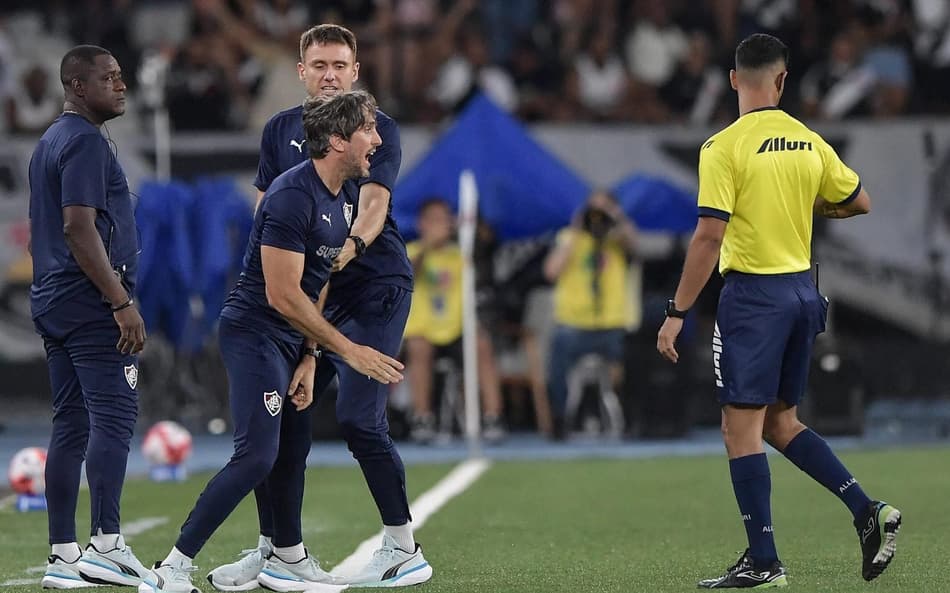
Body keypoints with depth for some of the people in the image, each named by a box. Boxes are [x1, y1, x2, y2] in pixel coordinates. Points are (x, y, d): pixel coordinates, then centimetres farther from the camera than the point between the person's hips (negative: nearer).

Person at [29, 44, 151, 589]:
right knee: (113, 415, -11)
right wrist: (123, 304, -20)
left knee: (71, 423, 8)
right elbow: (80, 227, -19)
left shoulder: (49, 143, 20)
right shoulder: (85, 142, -11)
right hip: (90, 301, -10)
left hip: (53, 300, 10)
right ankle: (107, 544, -17)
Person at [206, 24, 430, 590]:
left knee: (359, 417, -14)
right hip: (306, 294, 5)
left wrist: (351, 247, -35)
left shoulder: (379, 129, -3)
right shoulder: (281, 130, 13)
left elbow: (374, 202, -16)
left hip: (375, 287, -5)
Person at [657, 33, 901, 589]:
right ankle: (868, 511, 6)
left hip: (753, 293, -6)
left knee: (742, 428, -1)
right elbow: (860, 202, 17)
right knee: (782, 422, 18)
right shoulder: (809, 143, 5)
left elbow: (709, 237, -16)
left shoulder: (725, 147, -12)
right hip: (803, 289, 6)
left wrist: (677, 314, -12)